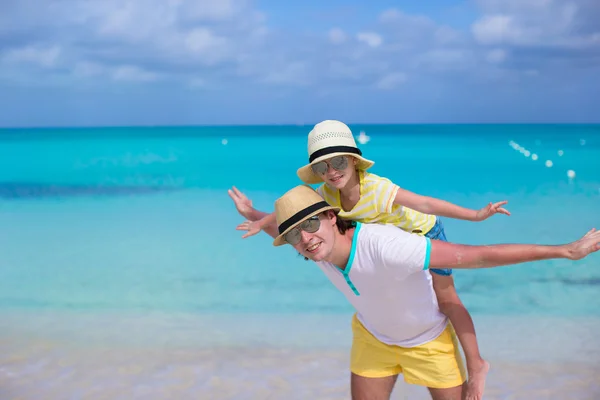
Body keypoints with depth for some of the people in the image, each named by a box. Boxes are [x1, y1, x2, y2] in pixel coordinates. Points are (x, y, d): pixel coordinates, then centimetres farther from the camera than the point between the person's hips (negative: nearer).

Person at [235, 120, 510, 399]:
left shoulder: (378, 189, -40)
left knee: (446, 297, -2)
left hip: (424, 231, -7)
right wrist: (261, 222, -4)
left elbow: (426, 204, -44)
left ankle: (476, 364, 6)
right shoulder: (328, 193, -20)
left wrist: (475, 215, -45)